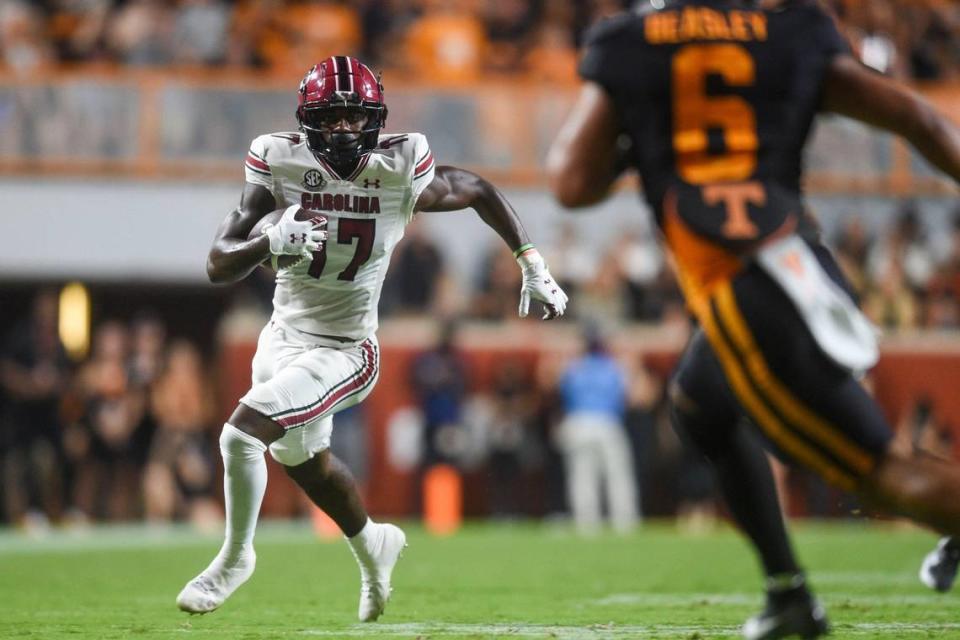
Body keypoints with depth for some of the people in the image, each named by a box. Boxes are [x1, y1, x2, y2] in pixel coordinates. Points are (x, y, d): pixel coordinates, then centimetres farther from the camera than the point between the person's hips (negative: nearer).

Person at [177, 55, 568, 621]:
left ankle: (236, 557, 4)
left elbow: (480, 193, 3)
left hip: (343, 351, -5)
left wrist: (533, 264, 3)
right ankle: (373, 545, 55)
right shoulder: (282, 165, -13)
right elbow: (219, 266, -16)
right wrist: (271, 242, -36)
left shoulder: (401, 171, -17)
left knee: (241, 434, -21)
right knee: (303, 457, 26)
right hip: (284, 336, 5)